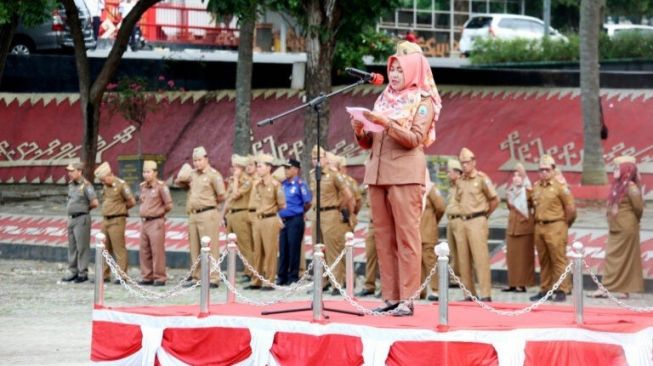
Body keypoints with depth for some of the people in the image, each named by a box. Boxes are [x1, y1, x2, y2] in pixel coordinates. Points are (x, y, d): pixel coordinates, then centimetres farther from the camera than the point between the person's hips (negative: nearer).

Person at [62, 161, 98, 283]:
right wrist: (70, 210, 11)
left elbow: (94, 203, -18)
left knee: (82, 247, -4)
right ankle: (73, 272, 19)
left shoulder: (86, 185, -14)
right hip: (71, 218, 8)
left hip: (82, 218, -8)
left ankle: (83, 273, 0)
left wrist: (85, 208, -2)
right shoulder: (71, 184, 11)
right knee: (72, 247, 12)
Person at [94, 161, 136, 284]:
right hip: (106, 220, 8)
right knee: (105, 249, 10)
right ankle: (104, 275, 16)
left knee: (119, 249, -5)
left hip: (117, 221, -8)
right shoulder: (105, 186, 12)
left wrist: (121, 208, 5)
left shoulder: (121, 185, -11)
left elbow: (132, 201, -9)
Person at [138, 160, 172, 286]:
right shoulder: (143, 186, 14)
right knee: (144, 251, 7)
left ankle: (160, 278, -3)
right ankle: (147, 277, 14)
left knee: (157, 251, -7)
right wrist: (143, 212, 14)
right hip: (144, 222, 7)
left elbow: (168, 205, -8)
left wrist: (158, 212, 3)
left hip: (156, 222, -7)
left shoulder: (161, 186, -8)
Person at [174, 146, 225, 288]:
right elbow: (178, 182, 26)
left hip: (207, 215, -7)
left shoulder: (213, 174, -6)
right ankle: (195, 276, 18)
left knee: (210, 248, -7)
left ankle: (213, 279, -7)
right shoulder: (192, 174, 14)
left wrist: (209, 203, 7)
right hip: (193, 215, 7)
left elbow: (221, 196, -7)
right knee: (194, 248, 11)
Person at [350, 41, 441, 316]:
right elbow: (369, 143, 18)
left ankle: (407, 298, -11)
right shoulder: (384, 99, 18)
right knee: (383, 237, 4)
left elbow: (415, 138, -10)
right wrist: (360, 131, -2)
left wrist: (386, 124, -20)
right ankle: (390, 297, 5)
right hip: (378, 174, 6)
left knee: (406, 235, -9)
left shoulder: (423, 102, 2)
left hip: (405, 174, -6)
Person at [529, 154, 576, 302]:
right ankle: (544, 289, 17)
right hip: (539, 227, 6)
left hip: (555, 227, -6)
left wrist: (564, 224, 4)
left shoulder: (560, 186, -7)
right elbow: (531, 202, 19)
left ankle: (562, 290, -4)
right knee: (543, 261, 11)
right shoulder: (536, 187, 11)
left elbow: (570, 208, -5)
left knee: (558, 260, -6)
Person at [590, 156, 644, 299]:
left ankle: (625, 289, 1)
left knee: (625, 258, -3)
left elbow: (639, 207, -17)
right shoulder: (618, 186, 11)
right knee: (611, 258, 9)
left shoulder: (630, 187, -15)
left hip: (626, 230, -9)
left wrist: (633, 221, -2)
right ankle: (607, 288, 11)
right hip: (615, 229, 9)